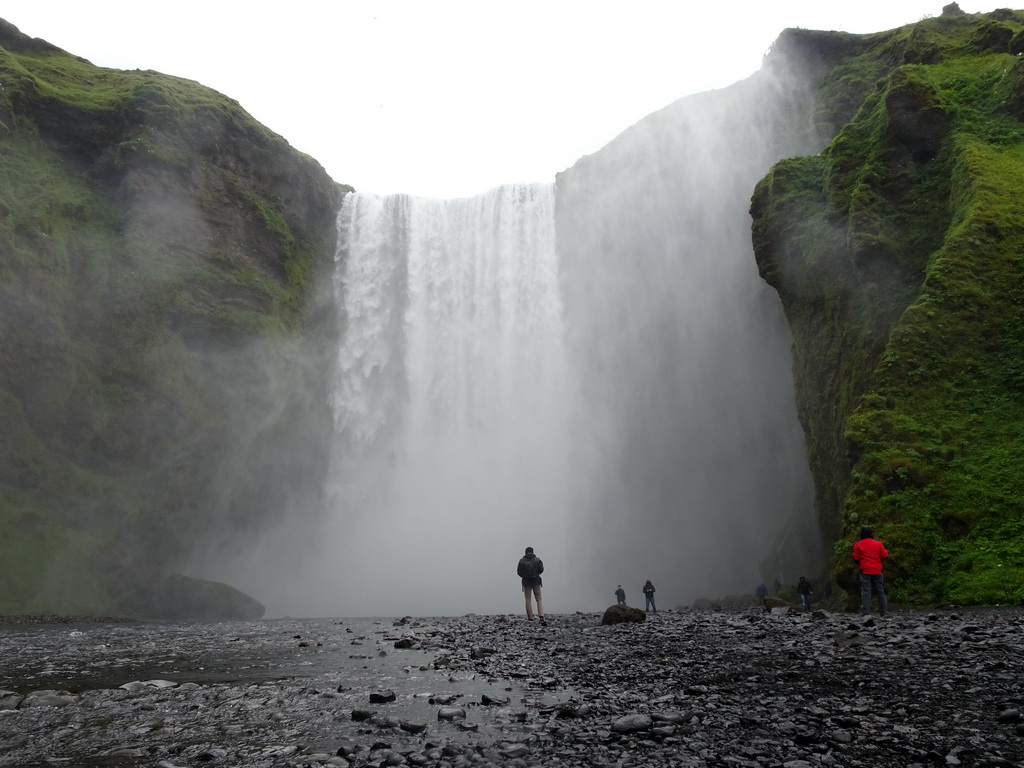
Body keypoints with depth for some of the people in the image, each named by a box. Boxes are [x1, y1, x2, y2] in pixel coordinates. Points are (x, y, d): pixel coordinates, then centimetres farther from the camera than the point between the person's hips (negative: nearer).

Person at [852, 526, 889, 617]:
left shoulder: (858, 545, -2)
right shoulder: (878, 544, 4)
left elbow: (856, 558, -2)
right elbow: (885, 556, 3)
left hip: (865, 571, -2)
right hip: (877, 571, 2)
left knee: (866, 591, -5)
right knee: (880, 591, 10)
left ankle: (866, 613, -13)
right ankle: (884, 612, 12)